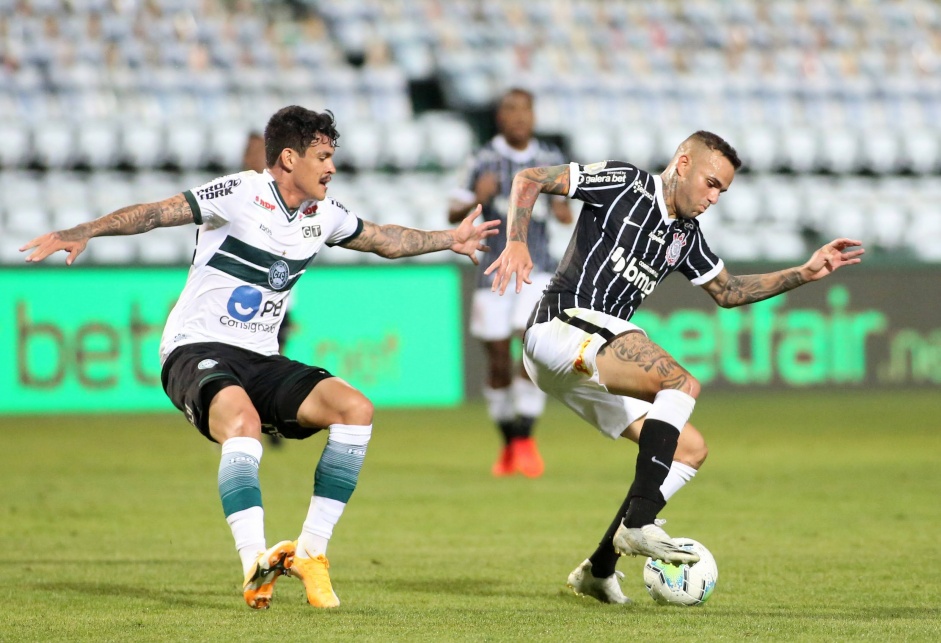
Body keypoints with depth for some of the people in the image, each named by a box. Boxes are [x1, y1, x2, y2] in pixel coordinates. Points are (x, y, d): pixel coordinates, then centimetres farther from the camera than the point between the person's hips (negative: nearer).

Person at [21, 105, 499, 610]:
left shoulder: (324, 214, 10)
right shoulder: (241, 194, -12)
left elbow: (385, 240, 30)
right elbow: (155, 213, -20)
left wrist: (449, 240, 34)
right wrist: (84, 232, -33)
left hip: (260, 360, 7)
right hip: (196, 350, -7)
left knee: (355, 409, -15)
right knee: (243, 420, -38)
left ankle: (309, 551, -10)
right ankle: (255, 564, -43)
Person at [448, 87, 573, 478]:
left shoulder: (550, 158, 3)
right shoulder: (484, 160, -3)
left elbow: (561, 204, 15)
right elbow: (453, 215, 0)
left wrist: (562, 210, -8)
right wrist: (477, 200, -20)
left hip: (538, 270, 1)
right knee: (498, 363, 2)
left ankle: (524, 438, -10)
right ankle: (508, 446, 22)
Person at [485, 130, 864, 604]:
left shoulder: (685, 235, 20)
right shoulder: (624, 184, -2)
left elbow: (727, 291, 32)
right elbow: (530, 179, -3)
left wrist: (806, 273, 23)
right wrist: (516, 242, -19)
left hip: (589, 360, 9)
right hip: (565, 323, -9)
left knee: (690, 450, 5)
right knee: (682, 384, -28)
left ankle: (598, 570, 6)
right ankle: (638, 523, -32)